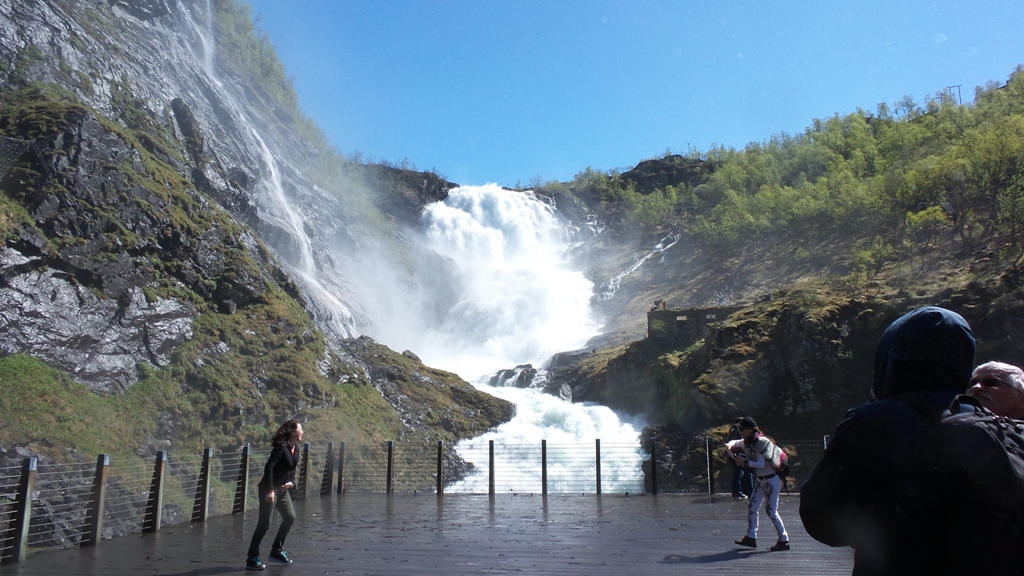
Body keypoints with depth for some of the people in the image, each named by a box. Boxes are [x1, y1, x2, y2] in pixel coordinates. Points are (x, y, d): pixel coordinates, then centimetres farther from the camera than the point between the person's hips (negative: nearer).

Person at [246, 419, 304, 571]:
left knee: (290, 517, 13)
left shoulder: (295, 449, 6)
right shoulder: (281, 447, -20)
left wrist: (291, 482, -1)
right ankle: (252, 559, 3)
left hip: (282, 489, 9)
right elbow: (269, 467, -27)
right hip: (269, 489, -9)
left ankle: (277, 551, 27)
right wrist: (270, 490, -30)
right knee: (264, 524, -6)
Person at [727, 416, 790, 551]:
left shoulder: (759, 442, -21)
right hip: (760, 481, 9)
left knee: (771, 511, -6)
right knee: (752, 507, 6)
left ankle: (784, 540, 5)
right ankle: (751, 537, 14)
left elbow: (761, 464, -27)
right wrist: (740, 460, 4)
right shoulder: (747, 443, 5)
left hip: (771, 481, -9)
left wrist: (745, 462, -27)